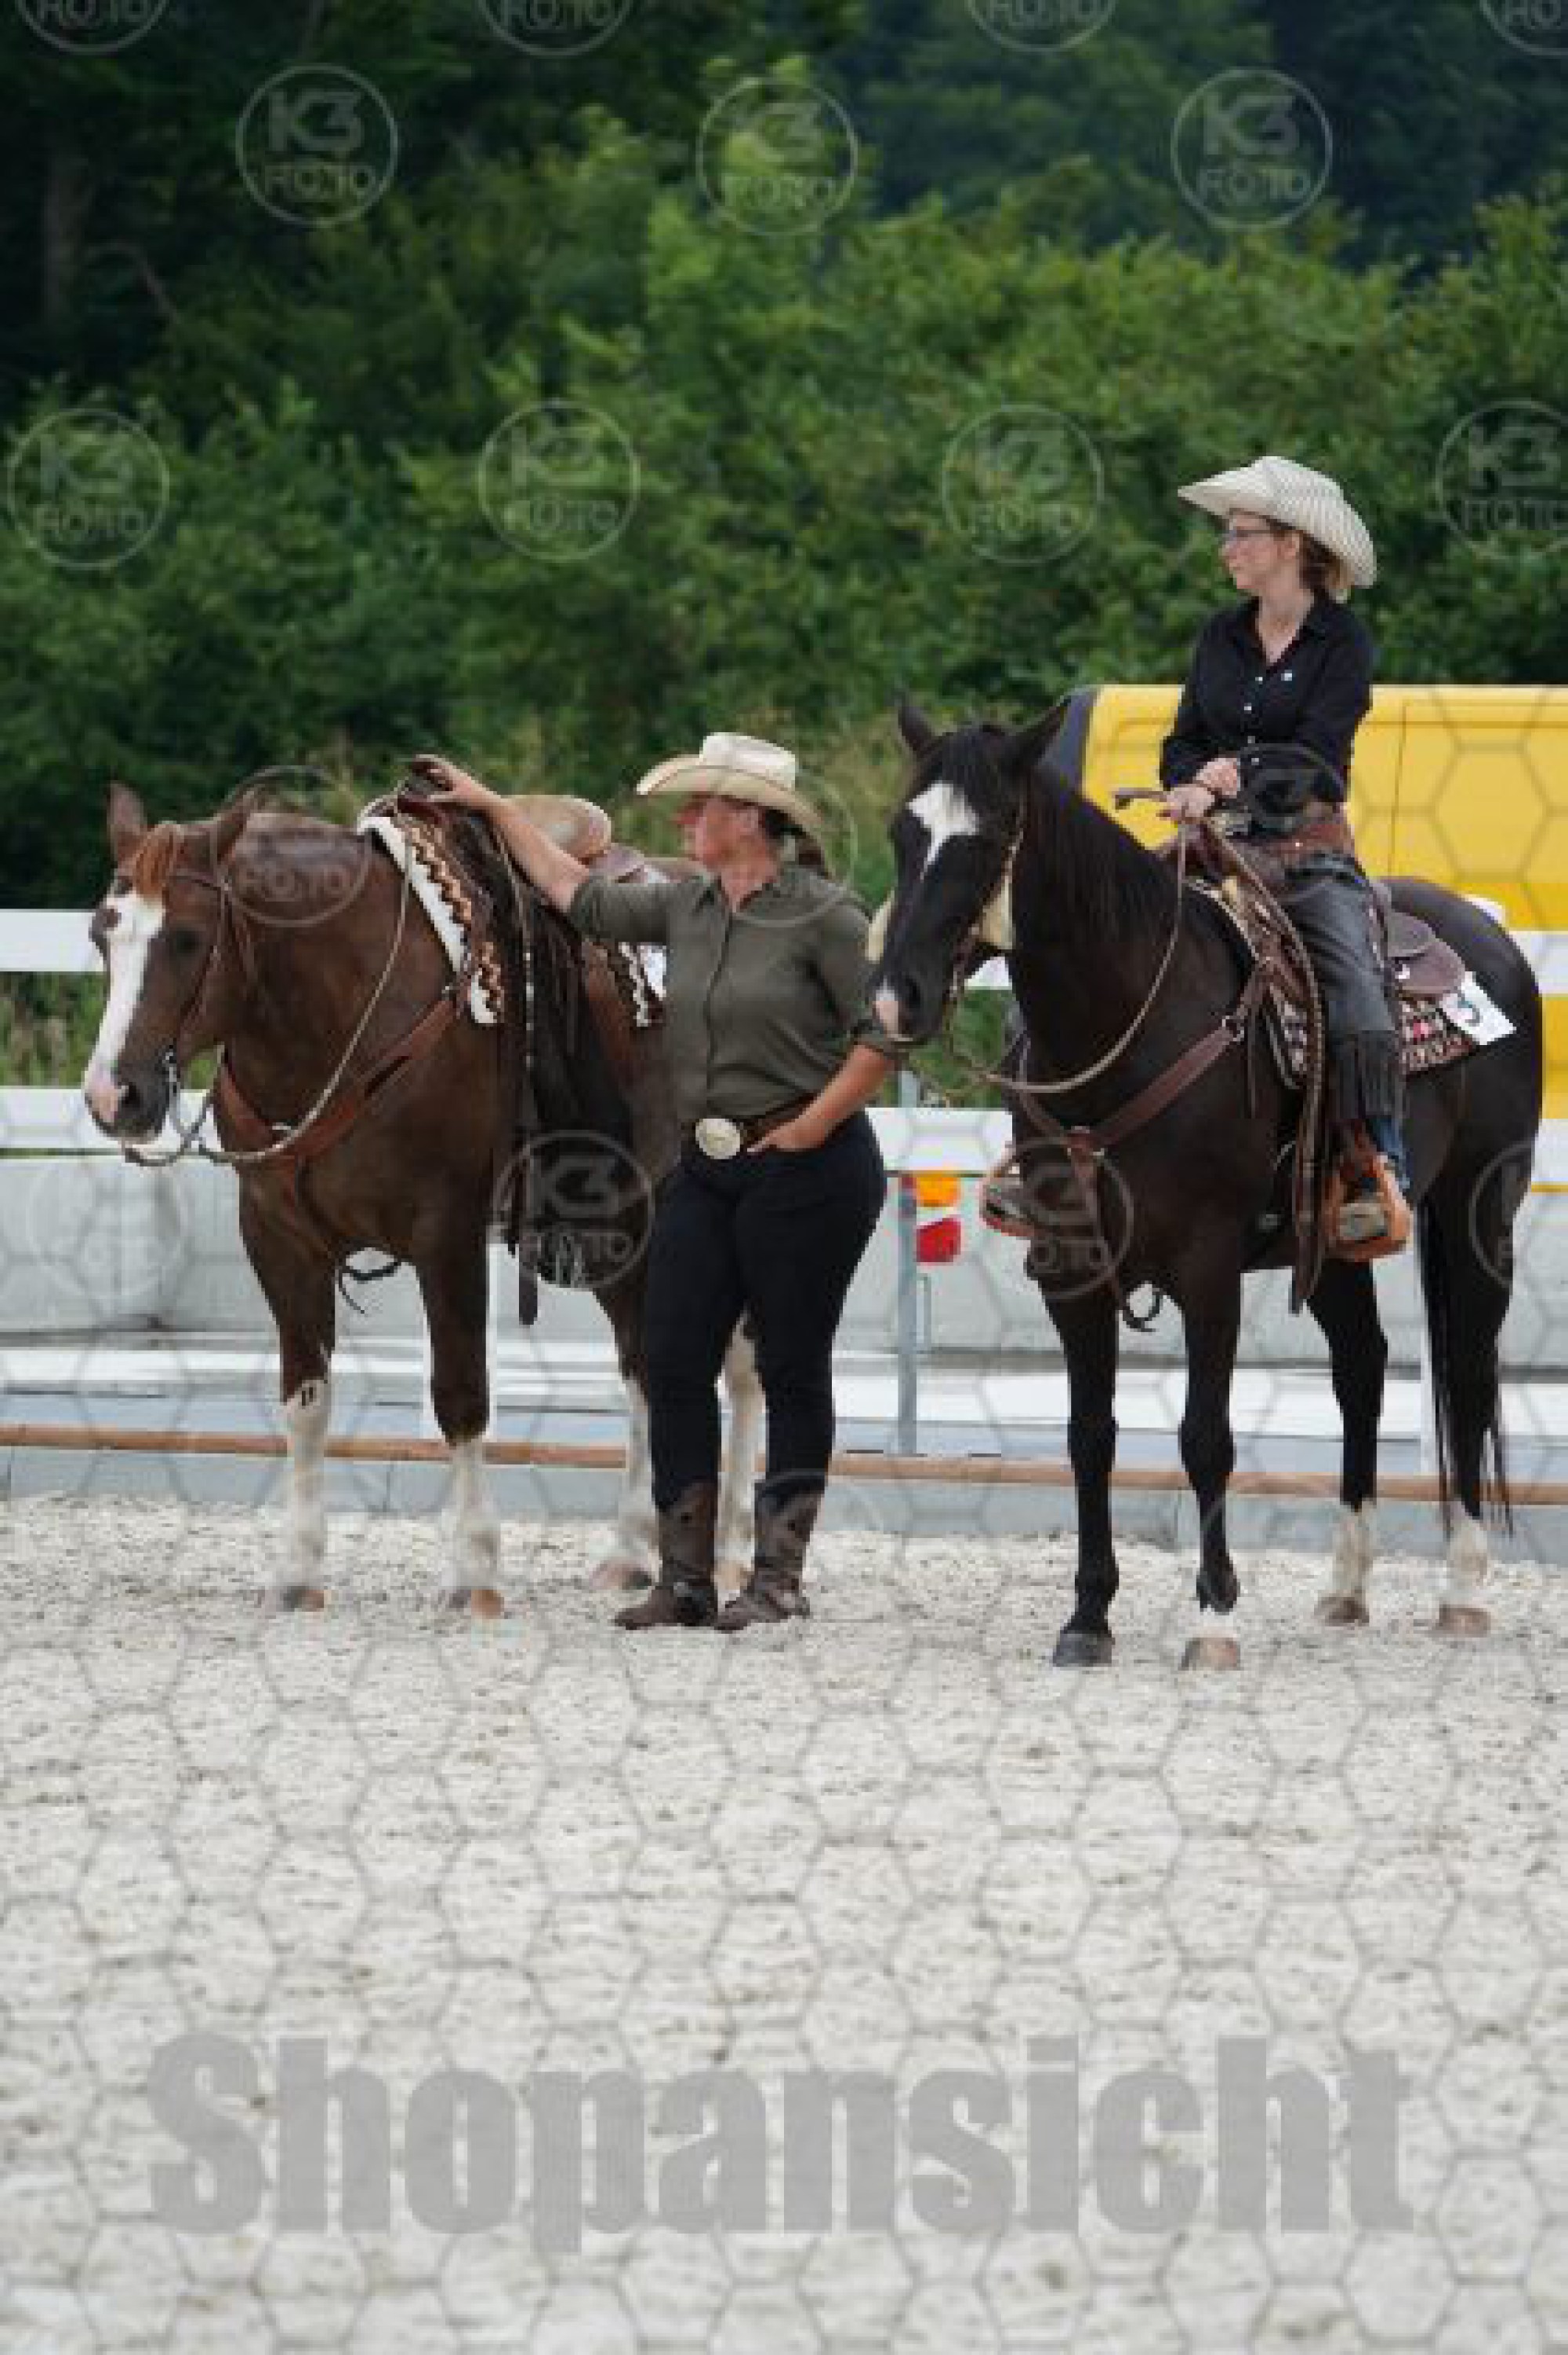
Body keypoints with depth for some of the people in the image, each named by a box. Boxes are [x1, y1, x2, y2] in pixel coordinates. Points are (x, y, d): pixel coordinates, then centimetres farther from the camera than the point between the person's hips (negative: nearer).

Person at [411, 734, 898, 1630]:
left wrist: (804, 1130, -15)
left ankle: (780, 1576, 9)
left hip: (808, 1167, -7)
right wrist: (495, 808, 24)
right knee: (676, 1364, 2)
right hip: (707, 1170, 7)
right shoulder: (687, 907, 10)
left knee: (793, 1369, 1)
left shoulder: (824, 914, -11)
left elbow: (883, 1035, -14)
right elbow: (588, 900, 23)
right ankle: (686, 1580, 6)